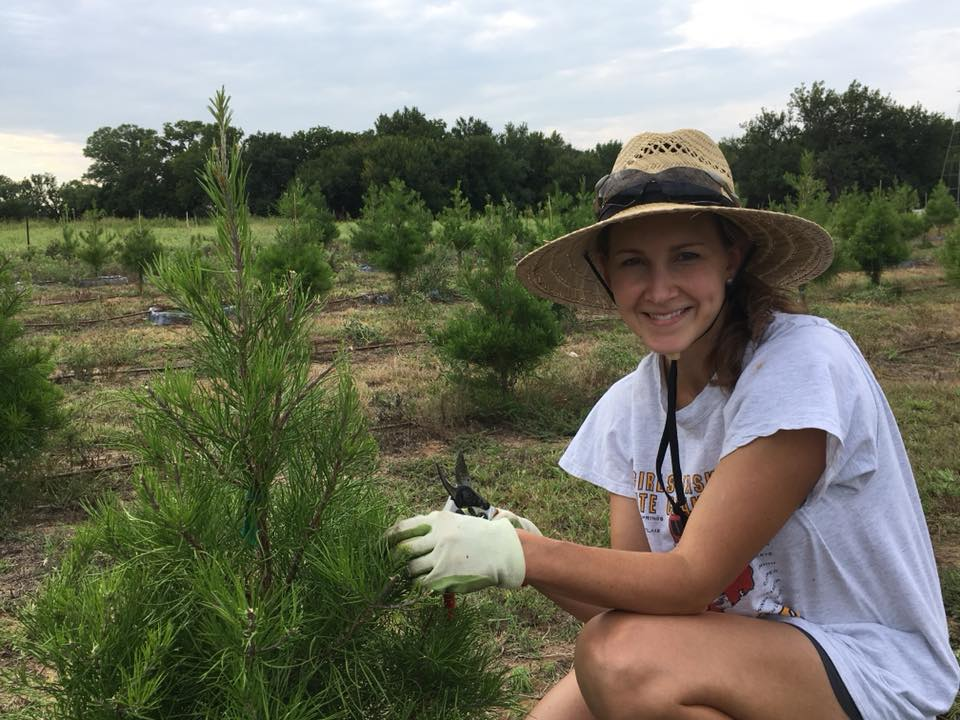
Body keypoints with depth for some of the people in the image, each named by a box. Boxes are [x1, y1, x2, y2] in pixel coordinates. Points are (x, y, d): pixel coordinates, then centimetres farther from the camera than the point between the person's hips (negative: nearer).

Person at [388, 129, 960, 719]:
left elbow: (691, 579, -23)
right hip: (732, 657, 5)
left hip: (871, 669, -4)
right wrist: (520, 549, -23)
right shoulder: (631, 405, -3)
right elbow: (629, 603, -6)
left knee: (624, 659, -28)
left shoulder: (801, 362, -22)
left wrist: (517, 554, -30)